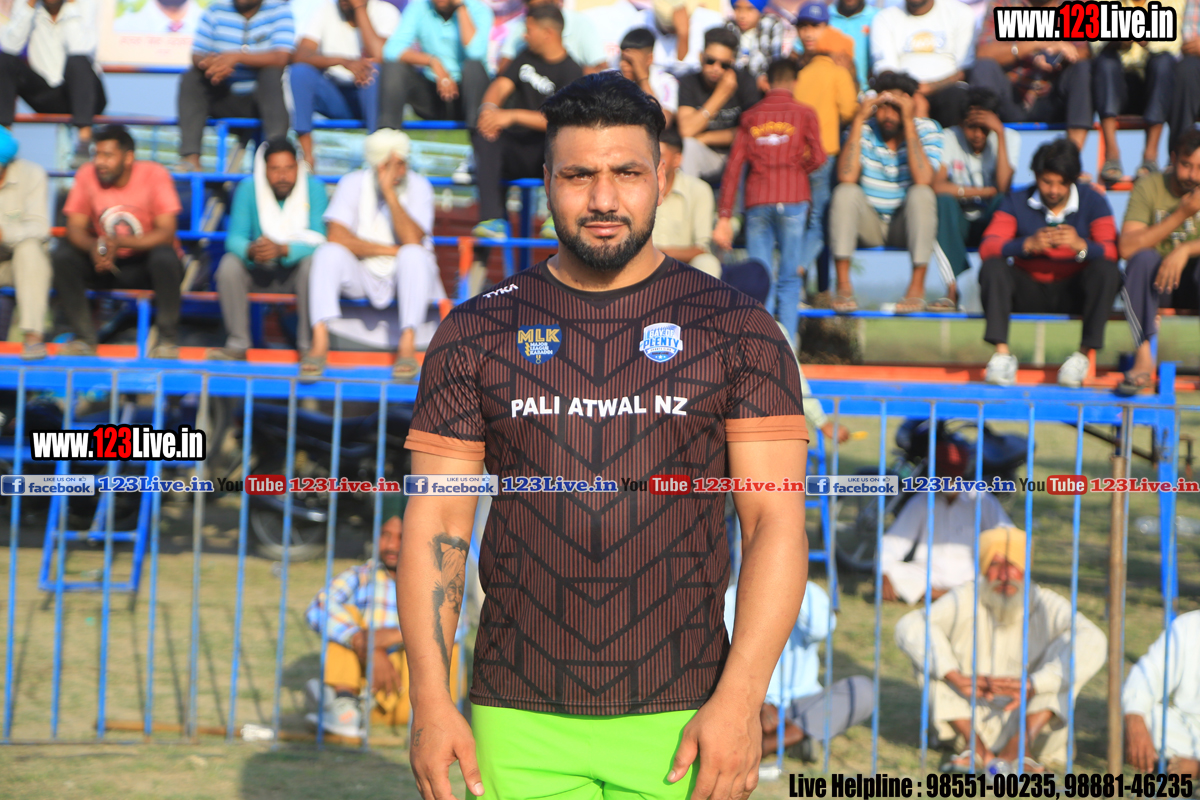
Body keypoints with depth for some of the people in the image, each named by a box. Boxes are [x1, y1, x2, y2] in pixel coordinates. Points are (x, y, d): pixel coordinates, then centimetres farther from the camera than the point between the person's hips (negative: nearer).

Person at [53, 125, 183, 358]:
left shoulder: (155, 175, -16)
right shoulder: (87, 175, -7)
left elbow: (166, 232, -22)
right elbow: (75, 227, -9)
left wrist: (119, 242, -36)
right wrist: (93, 247, -33)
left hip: (145, 264, -3)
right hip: (105, 268, 3)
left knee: (164, 256, -35)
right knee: (62, 256, -21)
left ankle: (168, 339, -19)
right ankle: (84, 337, -16)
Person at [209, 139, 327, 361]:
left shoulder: (313, 188, -13)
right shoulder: (248, 188, -9)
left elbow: (318, 240, -22)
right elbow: (235, 237, -14)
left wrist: (282, 250, -41)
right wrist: (251, 251, -39)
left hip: (295, 269, -2)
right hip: (259, 271, 2)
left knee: (313, 263, -34)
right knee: (229, 264, -27)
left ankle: (308, 345, -26)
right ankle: (238, 345, -22)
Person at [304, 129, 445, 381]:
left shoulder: (418, 186, -6)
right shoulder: (354, 183, -5)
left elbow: (413, 241, -21)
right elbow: (337, 237, -16)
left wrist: (389, 192, -26)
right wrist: (391, 250, -16)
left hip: (403, 276, 0)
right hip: (360, 274, 1)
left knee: (414, 256, -33)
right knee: (329, 253, -28)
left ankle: (407, 347, -35)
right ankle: (320, 343, -36)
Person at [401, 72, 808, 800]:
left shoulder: (737, 330, 1)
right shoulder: (478, 334, 5)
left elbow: (777, 523, -5)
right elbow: (436, 526, 3)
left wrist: (740, 698, -15)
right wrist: (430, 701, -7)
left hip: (678, 719, -1)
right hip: (520, 718, 1)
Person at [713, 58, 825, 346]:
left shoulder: (750, 116, 14)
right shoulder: (804, 113, 8)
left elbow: (733, 168, 7)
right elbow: (817, 157, -4)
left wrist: (724, 217, 5)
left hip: (757, 202, 2)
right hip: (792, 198, -2)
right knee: (789, 278, 3)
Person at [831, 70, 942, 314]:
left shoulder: (927, 130, -8)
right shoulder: (865, 129, -7)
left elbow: (923, 180, -27)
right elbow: (846, 177, -24)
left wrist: (908, 122, -27)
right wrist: (858, 120, -23)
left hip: (908, 225, -1)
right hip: (869, 224, 1)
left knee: (922, 193, -29)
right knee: (845, 192, -26)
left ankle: (917, 286, -27)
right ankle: (843, 286, -27)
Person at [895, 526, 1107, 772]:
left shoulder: (1048, 606, -10)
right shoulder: (966, 601, -8)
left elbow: (1093, 643, -29)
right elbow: (909, 627, -22)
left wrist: (1031, 686, -39)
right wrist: (956, 678, -36)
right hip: (973, 725, 1)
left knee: (1066, 647, -20)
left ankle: (1017, 747, -34)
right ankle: (980, 750, -30)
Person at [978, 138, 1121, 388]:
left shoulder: (1093, 202, -2)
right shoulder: (1016, 201, -1)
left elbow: (1111, 252, -15)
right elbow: (987, 247, -15)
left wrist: (1080, 246, -37)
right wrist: (1029, 244, -34)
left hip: (1073, 292, -1)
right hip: (1028, 289, 1)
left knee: (1107, 271, -28)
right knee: (992, 267, -25)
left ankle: (1084, 353, -23)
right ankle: (1002, 352, -29)